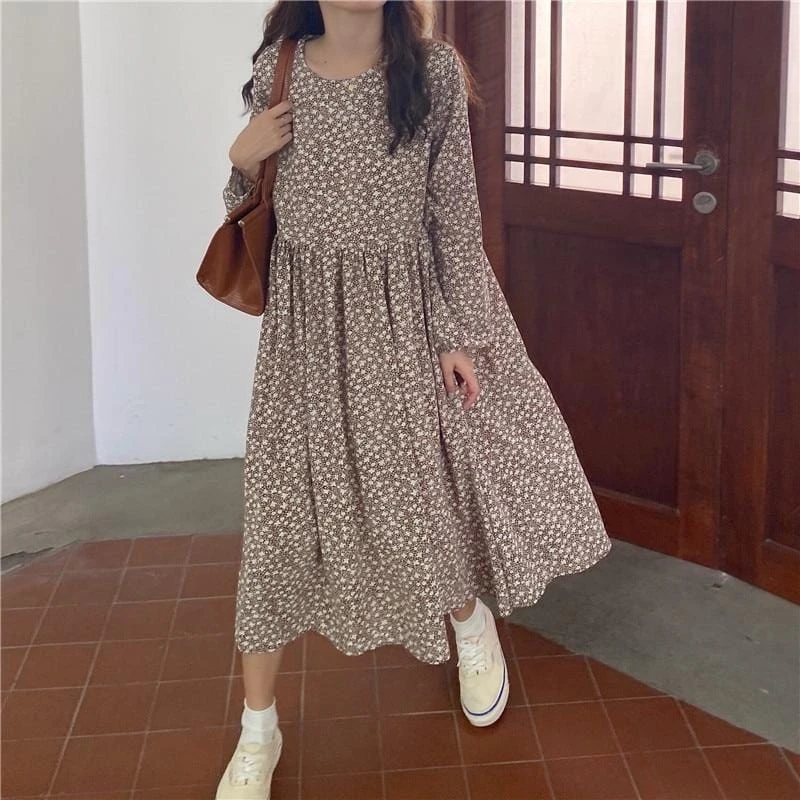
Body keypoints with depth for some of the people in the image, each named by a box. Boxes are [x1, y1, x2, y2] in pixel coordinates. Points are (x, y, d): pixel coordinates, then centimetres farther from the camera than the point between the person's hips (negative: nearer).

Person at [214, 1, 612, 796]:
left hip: (405, 311, -1)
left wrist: (457, 333, -6)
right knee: (282, 504, 2)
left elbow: (455, 210, -4)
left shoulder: (433, 70, -5)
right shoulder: (277, 71, -1)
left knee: (427, 483, 7)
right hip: (308, 315, 1)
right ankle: (257, 731, 15)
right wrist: (241, 158, -12)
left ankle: (470, 622, 43)